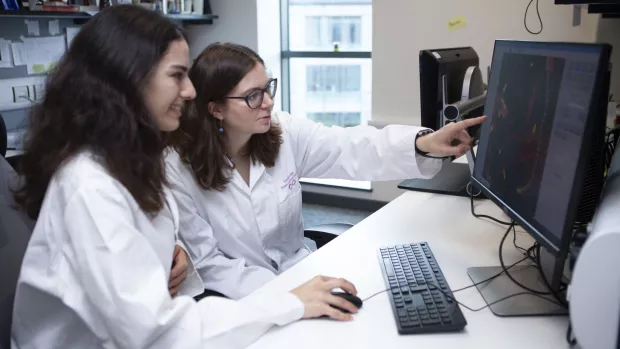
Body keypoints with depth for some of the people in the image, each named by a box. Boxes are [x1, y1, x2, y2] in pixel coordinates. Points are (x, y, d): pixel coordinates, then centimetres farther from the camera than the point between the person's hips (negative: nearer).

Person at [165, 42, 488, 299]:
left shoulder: (284, 133, -6)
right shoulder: (179, 170, -18)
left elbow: (352, 150, -16)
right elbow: (206, 265, -17)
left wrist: (424, 144, -33)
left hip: (298, 270, 5)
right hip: (238, 302, -5)